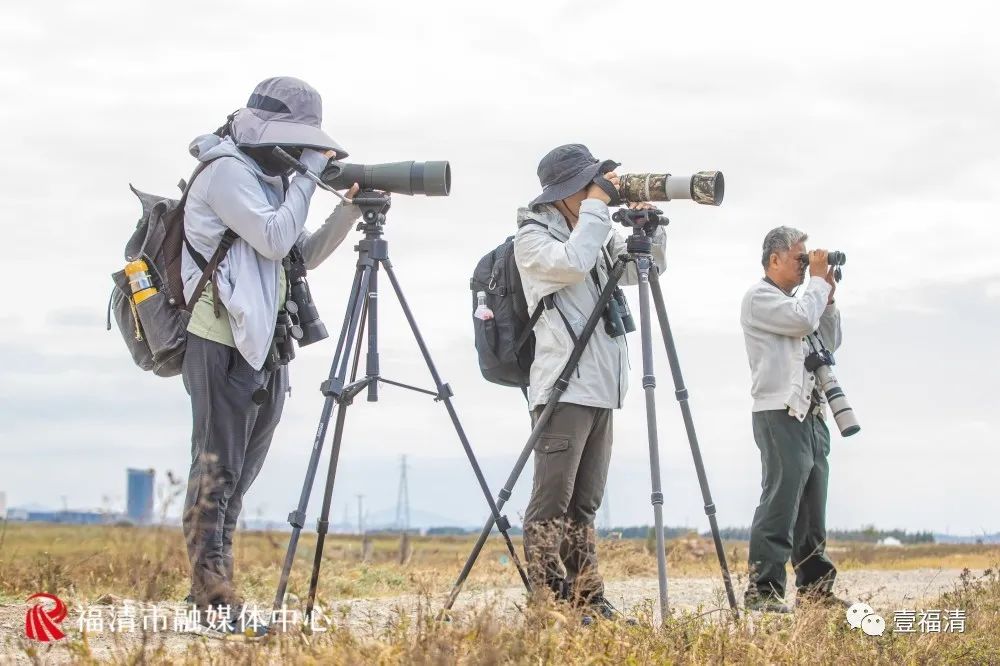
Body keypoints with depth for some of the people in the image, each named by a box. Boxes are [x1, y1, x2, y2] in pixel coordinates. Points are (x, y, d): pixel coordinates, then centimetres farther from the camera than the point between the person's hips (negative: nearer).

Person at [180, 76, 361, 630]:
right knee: (216, 470, -9)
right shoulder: (226, 172, -8)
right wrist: (307, 178, -9)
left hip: (262, 346, 9)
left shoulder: (267, 178, 21)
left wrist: (350, 211, 7)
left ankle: (215, 593, 13)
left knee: (238, 474, 9)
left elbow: (302, 254, 19)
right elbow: (274, 240, -17)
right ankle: (213, 595, -10)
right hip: (223, 345, -9)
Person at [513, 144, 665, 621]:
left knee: (584, 506, 10)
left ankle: (588, 605, 11)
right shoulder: (532, 235, -3)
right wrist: (597, 208, -13)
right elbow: (573, 263, -21)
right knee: (551, 503, -9)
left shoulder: (599, 233, 18)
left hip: (600, 389, 8)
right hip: (562, 388, -8)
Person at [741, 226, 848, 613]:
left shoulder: (794, 301, 25)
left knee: (811, 508, 9)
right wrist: (818, 281, -3)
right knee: (780, 502, -14)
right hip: (780, 414, -9)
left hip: (810, 415, 9)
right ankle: (763, 590, -16)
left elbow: (829, 342, 23)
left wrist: (827, 297, 14)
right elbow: (803, 320, -18)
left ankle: (814, 586, 13)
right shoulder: (759, 297, -2)